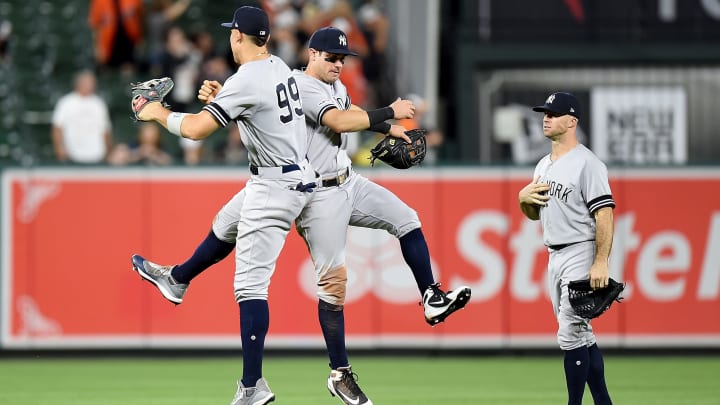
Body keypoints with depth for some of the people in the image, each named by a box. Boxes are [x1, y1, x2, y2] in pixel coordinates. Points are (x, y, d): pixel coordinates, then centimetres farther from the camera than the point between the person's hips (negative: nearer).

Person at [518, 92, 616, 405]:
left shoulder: (587, 163, -13)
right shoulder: (543, 166, 14)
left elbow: (604, 214, -19)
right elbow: (534, 214, 24)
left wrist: (601, 263, -25)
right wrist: (523, 198, 0)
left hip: (581, 255, -9)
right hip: (554, 258, 9)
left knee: (570, 335, -11)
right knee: (581, 334, 12)